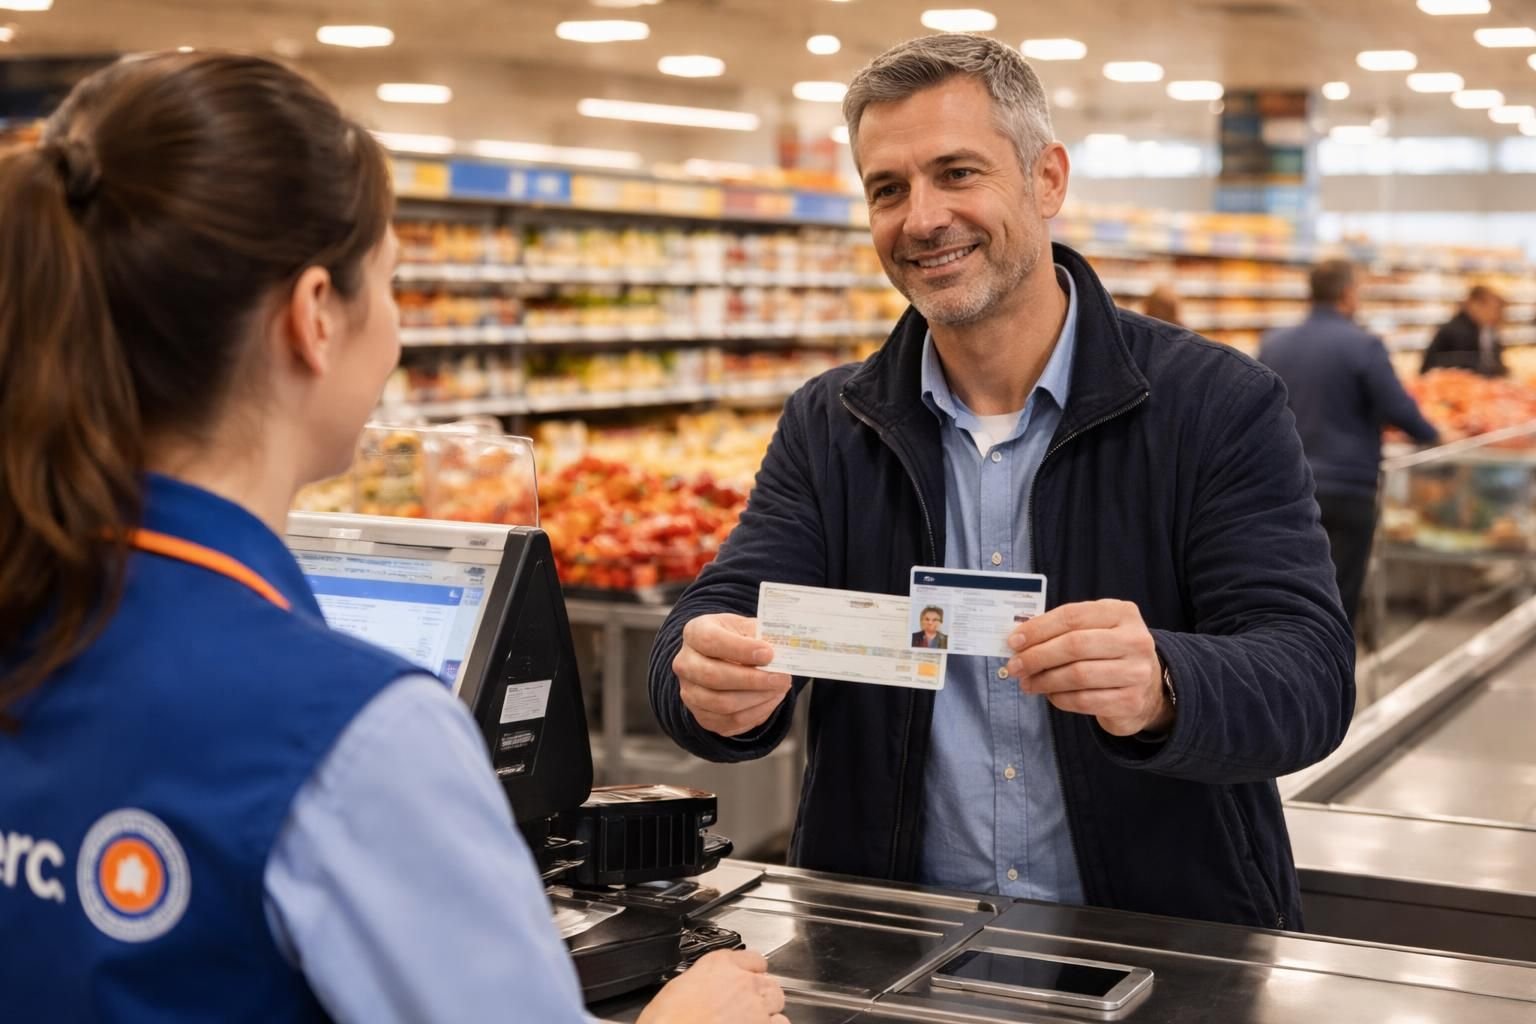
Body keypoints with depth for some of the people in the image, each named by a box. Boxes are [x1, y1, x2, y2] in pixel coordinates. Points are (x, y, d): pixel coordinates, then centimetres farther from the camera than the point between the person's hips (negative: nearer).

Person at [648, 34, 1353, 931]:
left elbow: (1312, 673, -11)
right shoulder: (827, 427, 7)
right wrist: (718, 686, -27)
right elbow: (725, 615, -3)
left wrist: (1159, 690, -32)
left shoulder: (1221, 408, -3)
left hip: (1166, 946, -1)